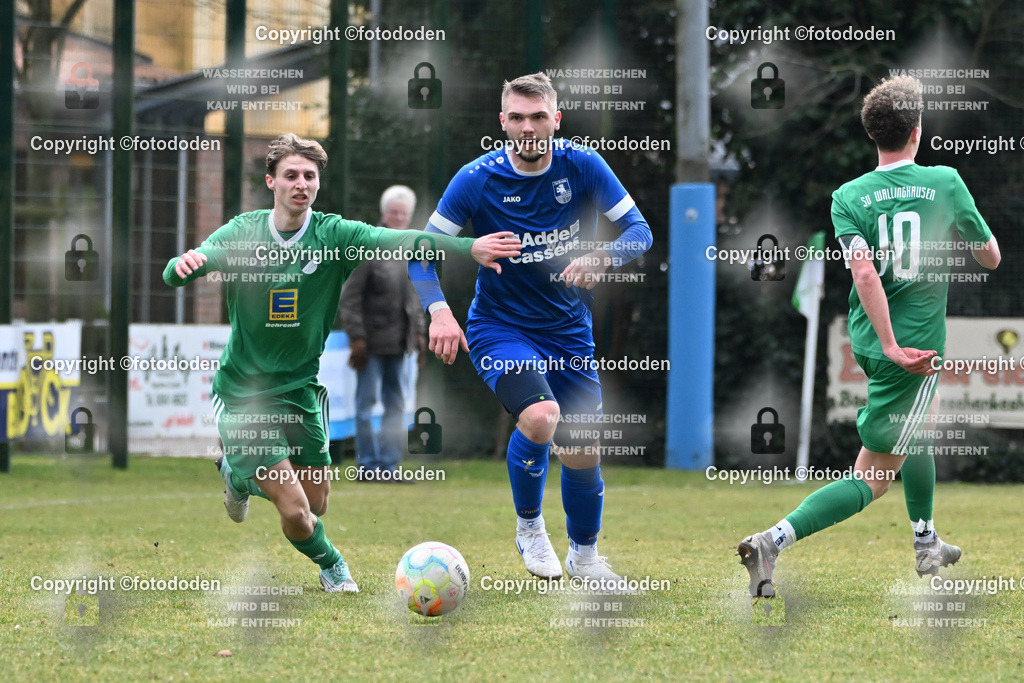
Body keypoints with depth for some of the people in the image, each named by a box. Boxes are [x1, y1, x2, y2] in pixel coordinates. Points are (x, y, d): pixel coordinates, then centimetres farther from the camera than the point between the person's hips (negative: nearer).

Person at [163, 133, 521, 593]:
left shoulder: (332, 235, -9)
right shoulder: (243, 232, -11)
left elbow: (393, 240, -24)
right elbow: (175, 274, -21)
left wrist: (469, 247, -40)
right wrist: (182, 265, -47)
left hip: (301, 389, 3)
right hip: (243, 394, -3)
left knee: (316, 505, 14)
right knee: (295, 511, -10)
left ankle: (241, 475, 44)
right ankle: (329, 564, 24)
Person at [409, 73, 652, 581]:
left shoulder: (582, 166, -8)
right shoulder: (476, 180, -13)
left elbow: (638, 230, -5)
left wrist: (601, 257, -27)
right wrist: (439, 311, -23)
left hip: (569, 331, 3)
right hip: (499, 327, -3)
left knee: (584, 454, 4)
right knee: (541, 416, -30)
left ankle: (584, 555, 32)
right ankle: (529, 528, -3)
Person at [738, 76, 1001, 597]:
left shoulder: (848, 197, -2)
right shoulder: (946, 183, -7)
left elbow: (864, 270, -17)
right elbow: (990, 258, 3)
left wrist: (890, 346, -19)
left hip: (869, 340, 5)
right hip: (919, 342, -5)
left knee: (918, 427, 33)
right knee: (873, 478, -3)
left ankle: (926, 544, 45)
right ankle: (773, 542, -21)